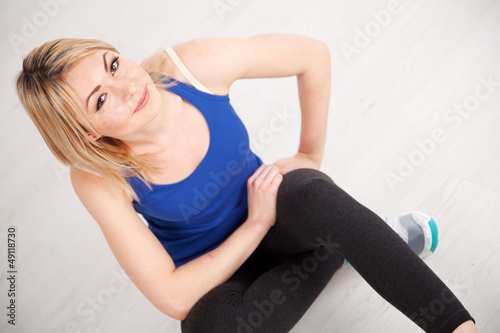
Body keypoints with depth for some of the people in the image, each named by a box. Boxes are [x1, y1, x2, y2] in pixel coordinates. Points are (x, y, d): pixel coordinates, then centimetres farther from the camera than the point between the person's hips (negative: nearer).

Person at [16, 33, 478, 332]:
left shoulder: (195, 65, -24)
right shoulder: (98, 178, -25)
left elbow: (313, 54, -9)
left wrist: (310, 156, -5)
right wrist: (258, 224, -23)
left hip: (272, 205, 1)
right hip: (210, 275, 0)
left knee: (306, 194, -35)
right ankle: (350, 242, -15)